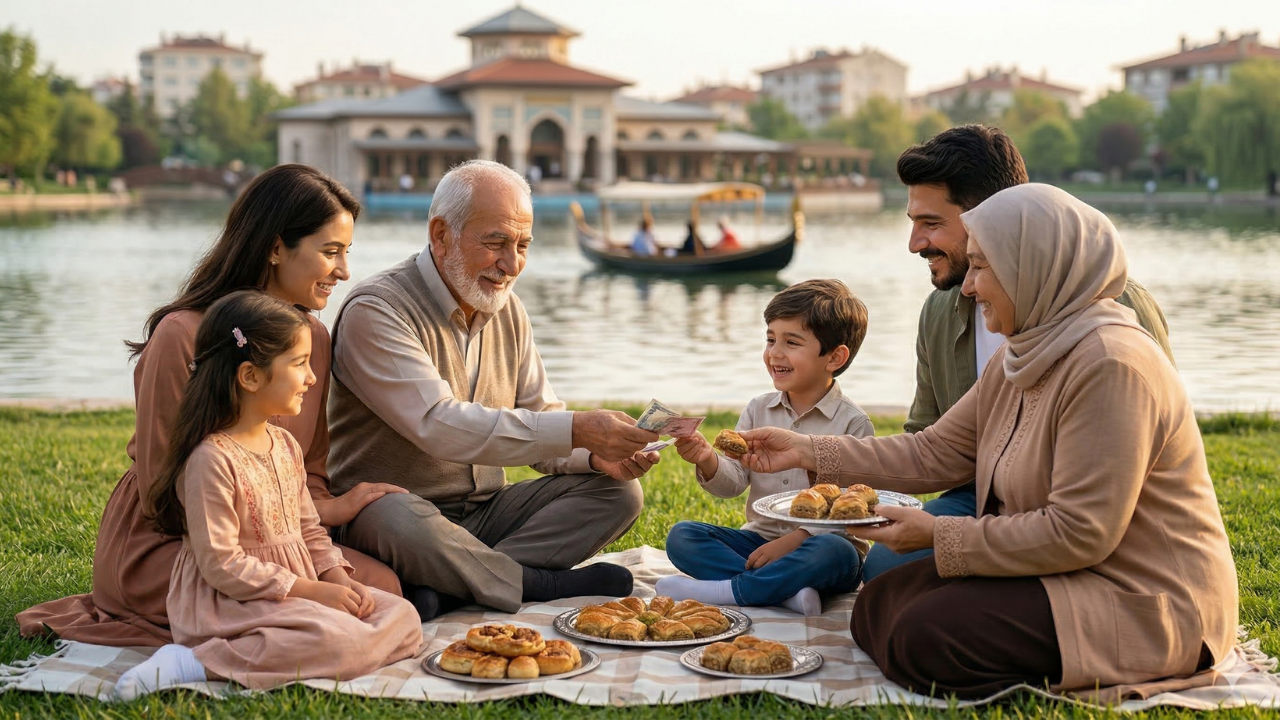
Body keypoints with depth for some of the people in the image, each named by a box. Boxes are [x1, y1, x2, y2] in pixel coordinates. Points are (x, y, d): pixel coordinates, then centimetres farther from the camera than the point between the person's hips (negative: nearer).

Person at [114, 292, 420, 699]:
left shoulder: (286, 446, 10)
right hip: (231, 602, -9)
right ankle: (191, 662, -22)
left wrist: (338, 579, -1)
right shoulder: (212, 458, -18)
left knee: (403, 616, -1)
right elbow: (221, 565, -20)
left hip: (299, 588, 9)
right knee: (340, 641, -30)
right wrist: (310, 590, -19)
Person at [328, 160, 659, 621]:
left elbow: (539, 422, 10)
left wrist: (594, 456, -14)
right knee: (393, 518, -41)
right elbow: (439, 427, -29)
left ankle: (444, 589, -24)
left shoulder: (507, 311, 10)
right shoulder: (375, 312, -16)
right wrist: (576, 429, -33)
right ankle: (546, 583, -16)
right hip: (394, 511, -7)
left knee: (618, 490, -9)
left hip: (486, 513, 7)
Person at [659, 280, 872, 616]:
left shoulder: (853, 423, -6)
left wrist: (792, 542, -22)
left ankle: (724, 591, -30)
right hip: (760, 538, 5)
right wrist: (708, 462, -19)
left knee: (834, 551, -38)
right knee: (681, 536, -15)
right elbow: (733, 484, 4)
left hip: (813, 543, -5)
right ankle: (788, 591, -30)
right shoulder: (759, 410, 9)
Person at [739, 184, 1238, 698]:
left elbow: (1078, 533, -25)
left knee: (927, 636, -23)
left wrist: (938, 536, -19)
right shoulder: (1023, 356, 9)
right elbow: (934, 453, 12)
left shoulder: (1109, 364, -22)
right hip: (1060, 573, 10)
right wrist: (808, 452, 7)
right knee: (877, 605, 4)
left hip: (1143, 604, -10)